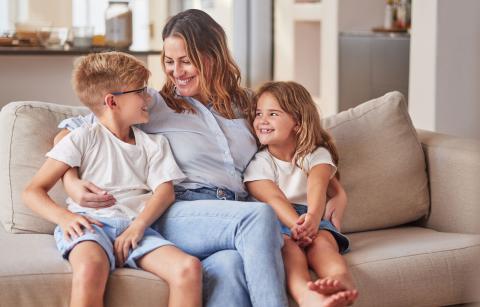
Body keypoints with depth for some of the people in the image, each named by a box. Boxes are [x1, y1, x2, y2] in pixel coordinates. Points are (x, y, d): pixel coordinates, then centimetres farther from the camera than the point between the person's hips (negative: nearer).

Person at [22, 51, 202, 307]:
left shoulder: (153, 144, 25)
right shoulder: (84, 139, 12)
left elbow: (165, 190, 8)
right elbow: (33, 191, 8)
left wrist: (138, 225, -13)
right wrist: (64, 217, -14)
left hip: (137, 226, 3)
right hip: (90, 223, -3)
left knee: (189, 267, -27)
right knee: (89, 269, -40)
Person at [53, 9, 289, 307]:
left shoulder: (244, 104, 22)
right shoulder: (153, 104, 11)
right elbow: (68, 132, 12)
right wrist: (72, 182, -7)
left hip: (233, 220, 3)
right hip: (177, 214, -2)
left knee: (230, 264, -37)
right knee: (260, 215, -33)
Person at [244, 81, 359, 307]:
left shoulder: (316, 155, 11)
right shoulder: (258, 163, 8)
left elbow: (317, 186, -13)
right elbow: (274, 199, -12)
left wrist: (312, 217, -38)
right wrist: (296, 224, -34)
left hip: (311, 219, 2)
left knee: (320, 239, -33)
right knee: (286, 242, -36)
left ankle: (341, 279, -67)